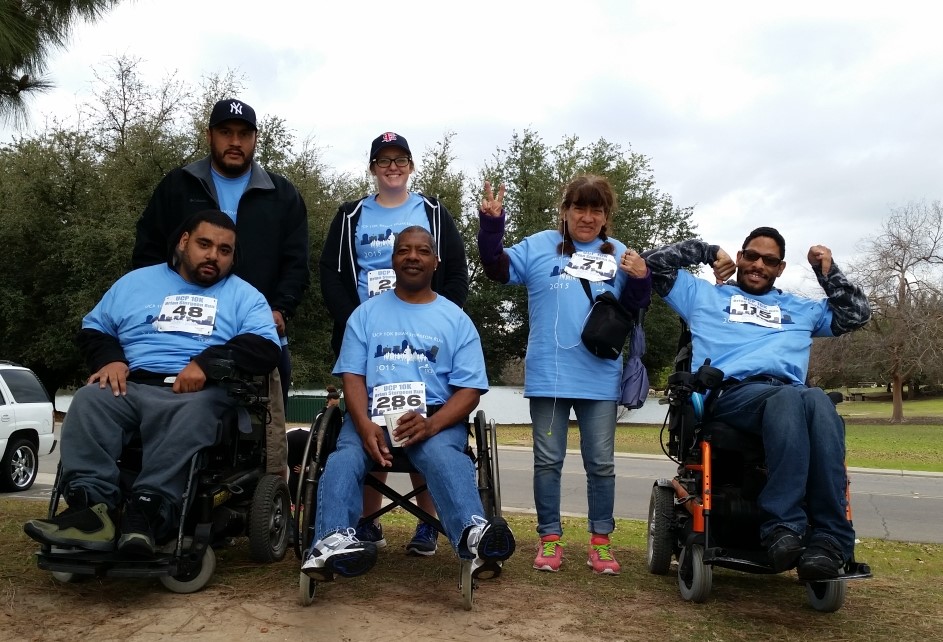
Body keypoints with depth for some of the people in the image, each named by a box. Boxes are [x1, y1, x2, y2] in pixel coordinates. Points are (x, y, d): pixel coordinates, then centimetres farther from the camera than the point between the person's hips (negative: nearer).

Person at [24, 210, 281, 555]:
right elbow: (92, 329, 22)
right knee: (88, 401, -28)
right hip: (132, 387, 3)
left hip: (201, 393, -2)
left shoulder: (244, 296, 15)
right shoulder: (136, 282, 24)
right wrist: (109, 358, -2)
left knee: (191, 416, -37)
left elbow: (265, 347, -1)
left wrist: (207, 362, -16)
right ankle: (92, 507, -40)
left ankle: (147, 509, -46)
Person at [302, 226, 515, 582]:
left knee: (442, 454, -35)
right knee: (345, 457, -30)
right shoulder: (366, 313, 17)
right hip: (372, 416, 2)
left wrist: (430, 423, -18)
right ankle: (332, 542, -52)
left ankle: (474, 536, -59)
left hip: (438, 418, -1)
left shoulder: (456, 319, 12)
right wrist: (365, 425, -15)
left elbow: (469, 389, 3)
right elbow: (353, 375, 7)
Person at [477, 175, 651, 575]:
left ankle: (600, 540, 19)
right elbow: (498, 269, -2)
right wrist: (491, 224, -15)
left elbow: (631, 309, 9)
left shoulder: (619, 256, 10)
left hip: (600, 378, 1)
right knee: (548, 460, 6)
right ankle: (550, 538, 17)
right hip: (548, 375, -1)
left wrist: (640, 280, -11)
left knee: (601, 462, 7)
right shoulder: (540, 246, 6)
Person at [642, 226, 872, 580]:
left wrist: (828, 272, 29)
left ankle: (829, 539, -45)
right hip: (730, 393, -3)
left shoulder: (802, 309, 38)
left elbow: (856, 314, 37)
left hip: (792, 396, 3)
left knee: (818, 401, -37)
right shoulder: (704, 295, 29)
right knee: (789, 400, -40)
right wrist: (706, 251, 27)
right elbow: (653, 263, 26)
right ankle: (784, 527, -47)